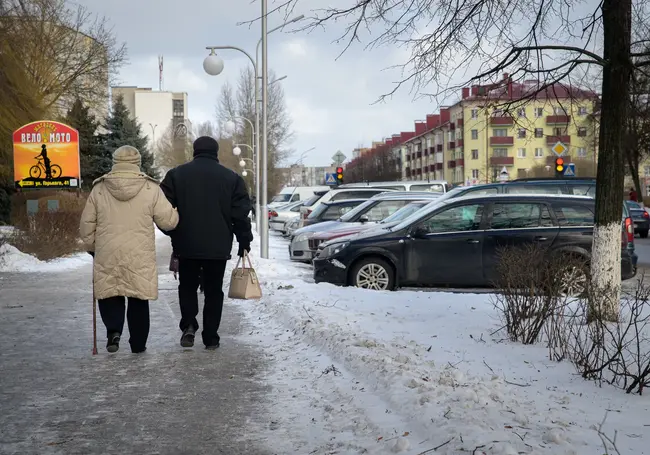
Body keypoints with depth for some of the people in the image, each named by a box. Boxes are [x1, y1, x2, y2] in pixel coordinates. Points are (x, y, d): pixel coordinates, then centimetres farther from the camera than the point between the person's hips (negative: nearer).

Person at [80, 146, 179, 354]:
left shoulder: (99, 189, 1)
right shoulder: (151, 189, -5)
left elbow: (86, 225, 6)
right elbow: (168, 221, -2)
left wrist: (91, 247, 23)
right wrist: (175, 212, 20)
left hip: (107, 258, 1)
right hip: (140, 258, -1)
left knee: (109, 294, 14)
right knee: (138, 301, 10)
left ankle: (114, 329, -10)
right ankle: (138, 345, 15)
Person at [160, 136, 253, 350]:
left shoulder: (176, 174, 1)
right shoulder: (231, 177, 2)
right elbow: (241, 214, -1)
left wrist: (173, 235, 13)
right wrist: (244, 241, 8)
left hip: (186, 245, 0)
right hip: (218, 246, 0)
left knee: (187, 286, 17)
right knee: (213, 291, 9)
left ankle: (188, 325, -3)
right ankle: (211, 338, 8)